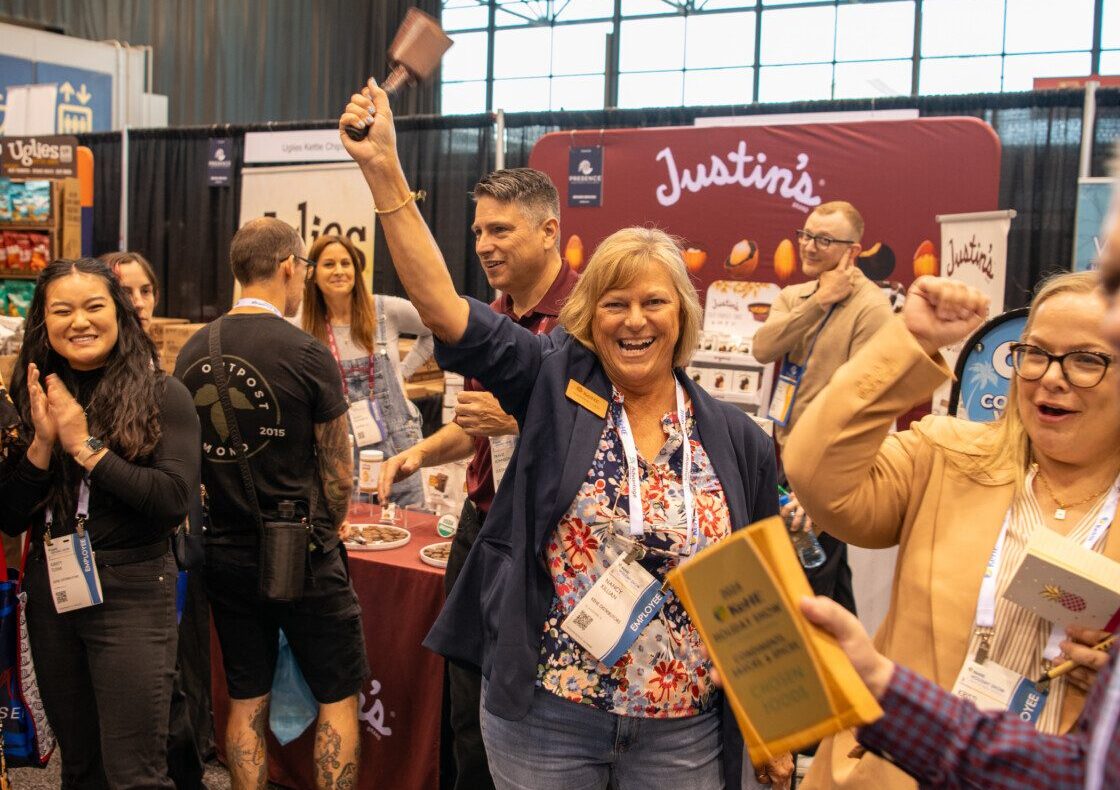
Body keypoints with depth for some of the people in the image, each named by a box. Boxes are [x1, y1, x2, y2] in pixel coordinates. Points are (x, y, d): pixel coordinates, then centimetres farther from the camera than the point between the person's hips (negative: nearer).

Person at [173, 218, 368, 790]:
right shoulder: (307, 354, -15)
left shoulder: (193, 351, 1)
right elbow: (338, 472, -8)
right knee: (338, 699, 8)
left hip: (225, 552, 6)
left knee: (246, 701, 16)